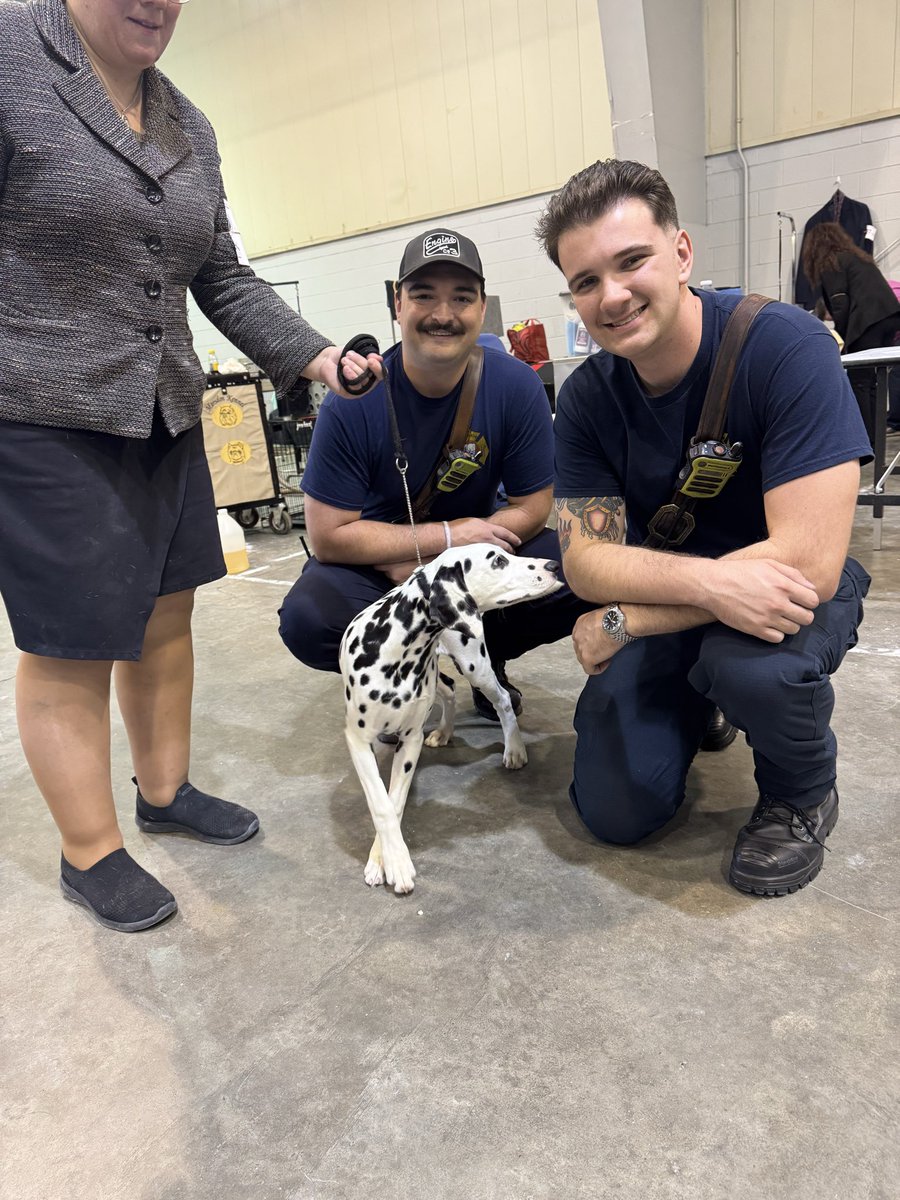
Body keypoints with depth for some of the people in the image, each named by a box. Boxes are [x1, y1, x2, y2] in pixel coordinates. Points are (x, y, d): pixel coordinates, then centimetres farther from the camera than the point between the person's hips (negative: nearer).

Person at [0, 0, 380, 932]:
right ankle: (90, 852, 18)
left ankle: (165, 792, 32)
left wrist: (313, 357, 2)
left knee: (165, 616, 12)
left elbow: (225, 281, 14)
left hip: (166, 423, 7)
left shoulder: (189, 129, 14)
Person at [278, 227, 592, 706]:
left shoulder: (518, 387, -16)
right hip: (373, 558, -1)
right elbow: (328, 535, -19)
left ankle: (487, 656, 9)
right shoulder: (352, 403, -20)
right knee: (306, 621, -29)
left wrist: (418, 564, -20)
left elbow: (531, 507, -11)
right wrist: (447, 536, -24)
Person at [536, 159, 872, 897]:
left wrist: (623, 621, -24)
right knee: (617, 812, -5)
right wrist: (707, 579, -35)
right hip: (672, 600, 4)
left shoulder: (787, 346, -24)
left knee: (750, 663, -38)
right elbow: (585, 559, -15)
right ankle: (695, 706, 27)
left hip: (789, 592, -3)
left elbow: (809, 560, -31)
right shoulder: (588, 397, -11)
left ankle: (804, 795, -2)